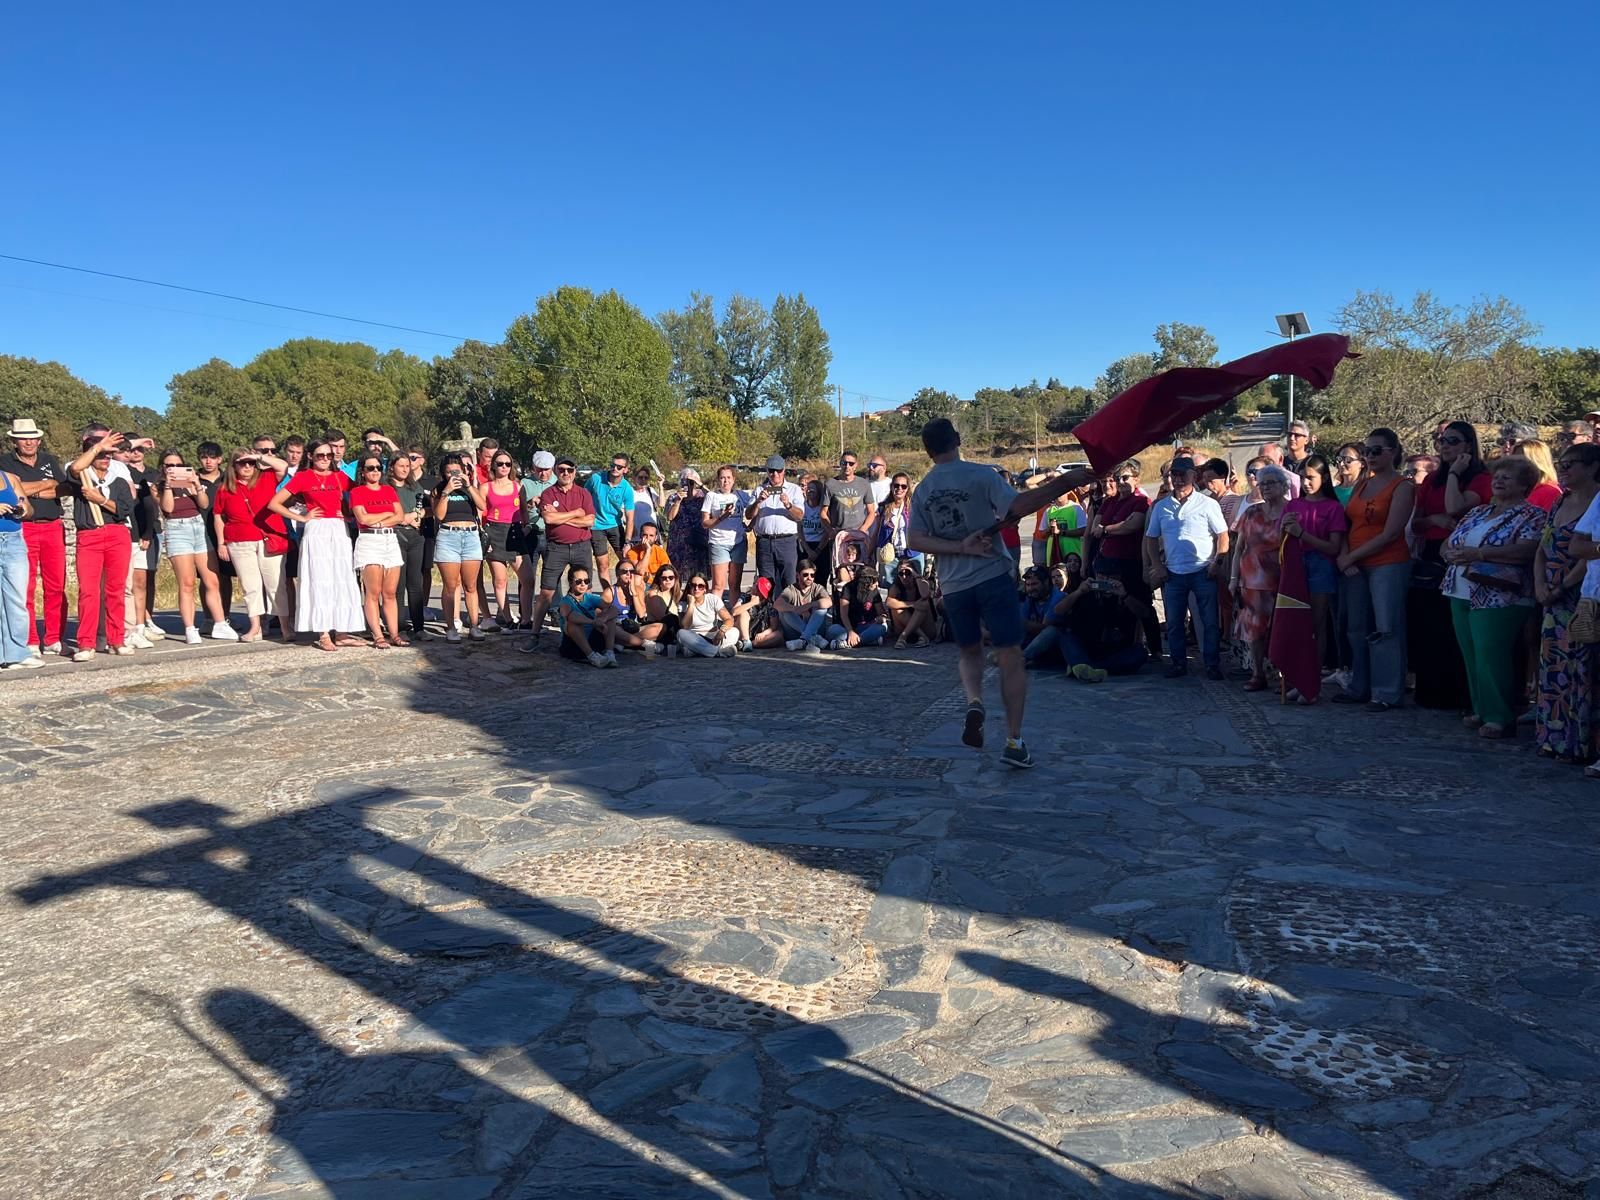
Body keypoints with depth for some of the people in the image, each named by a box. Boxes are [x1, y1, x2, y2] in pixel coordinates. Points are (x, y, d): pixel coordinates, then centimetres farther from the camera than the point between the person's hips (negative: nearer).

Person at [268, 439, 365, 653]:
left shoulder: (340, 476, 12)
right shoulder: (303, 477, 2)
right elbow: (274, 504, 0)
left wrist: (348, 513, -1)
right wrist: (302, 518, -2)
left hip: (340, 531, 4)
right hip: (316, 532, -4)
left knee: (343, 581, 3)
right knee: (320, 581, -4)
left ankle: (340, 632, 9)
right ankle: (323, 635, -1)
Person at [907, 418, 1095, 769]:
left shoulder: (922, 491, 6)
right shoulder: (979, 474, -7)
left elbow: (915, 540, -3)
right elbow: (1017, 507, -20)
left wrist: (961, 549, -8)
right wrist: (1064, 483, -18)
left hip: (953, 585, 4)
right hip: (991, 576, -4)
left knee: (969, 652, 22)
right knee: (1010, 657, 2)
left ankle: (974, 702, -7)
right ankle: (1014, 742, -2)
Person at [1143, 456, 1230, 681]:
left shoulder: (1207, 504, 0)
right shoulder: (1161, 507, 9)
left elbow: (1223, 536, 0)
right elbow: (1151, 538, 13)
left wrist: (1217, 563, -10)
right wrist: (1157, 567, 3)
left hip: (1203, 572, -3)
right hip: (1173, 574, 3)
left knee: (1210, 622, -1)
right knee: (1174, 623, 7)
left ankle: (1212, 664, 8)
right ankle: (1178, 663, 18)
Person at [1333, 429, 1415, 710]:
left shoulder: (1402, 487, -5)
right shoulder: (1361, 484, 14)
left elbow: (1390, 534, -12)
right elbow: (1347, 524, 11)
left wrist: (1349, 557, -12)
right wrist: (1344, 557, -7)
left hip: (1388, 565, -6)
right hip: (1354, 567, 6)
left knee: (1386, 629, -4)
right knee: (1358, 629, 10)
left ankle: (1387, 693, 2)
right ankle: (1359, 687, 19)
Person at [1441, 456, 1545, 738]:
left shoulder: (1532, 515, -2)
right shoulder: (1476, 512, 20)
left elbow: (1527, 550, -19)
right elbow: (1446, 544, 17)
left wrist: (1478, 553, -22)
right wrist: (1453, 553, -7)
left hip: (1499, 598, -7)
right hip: (1462, 595, 7)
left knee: (1491, 659, -9)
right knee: (1471, 657, 9)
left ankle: (1500, 718, -2)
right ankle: (1481, 710, 18)